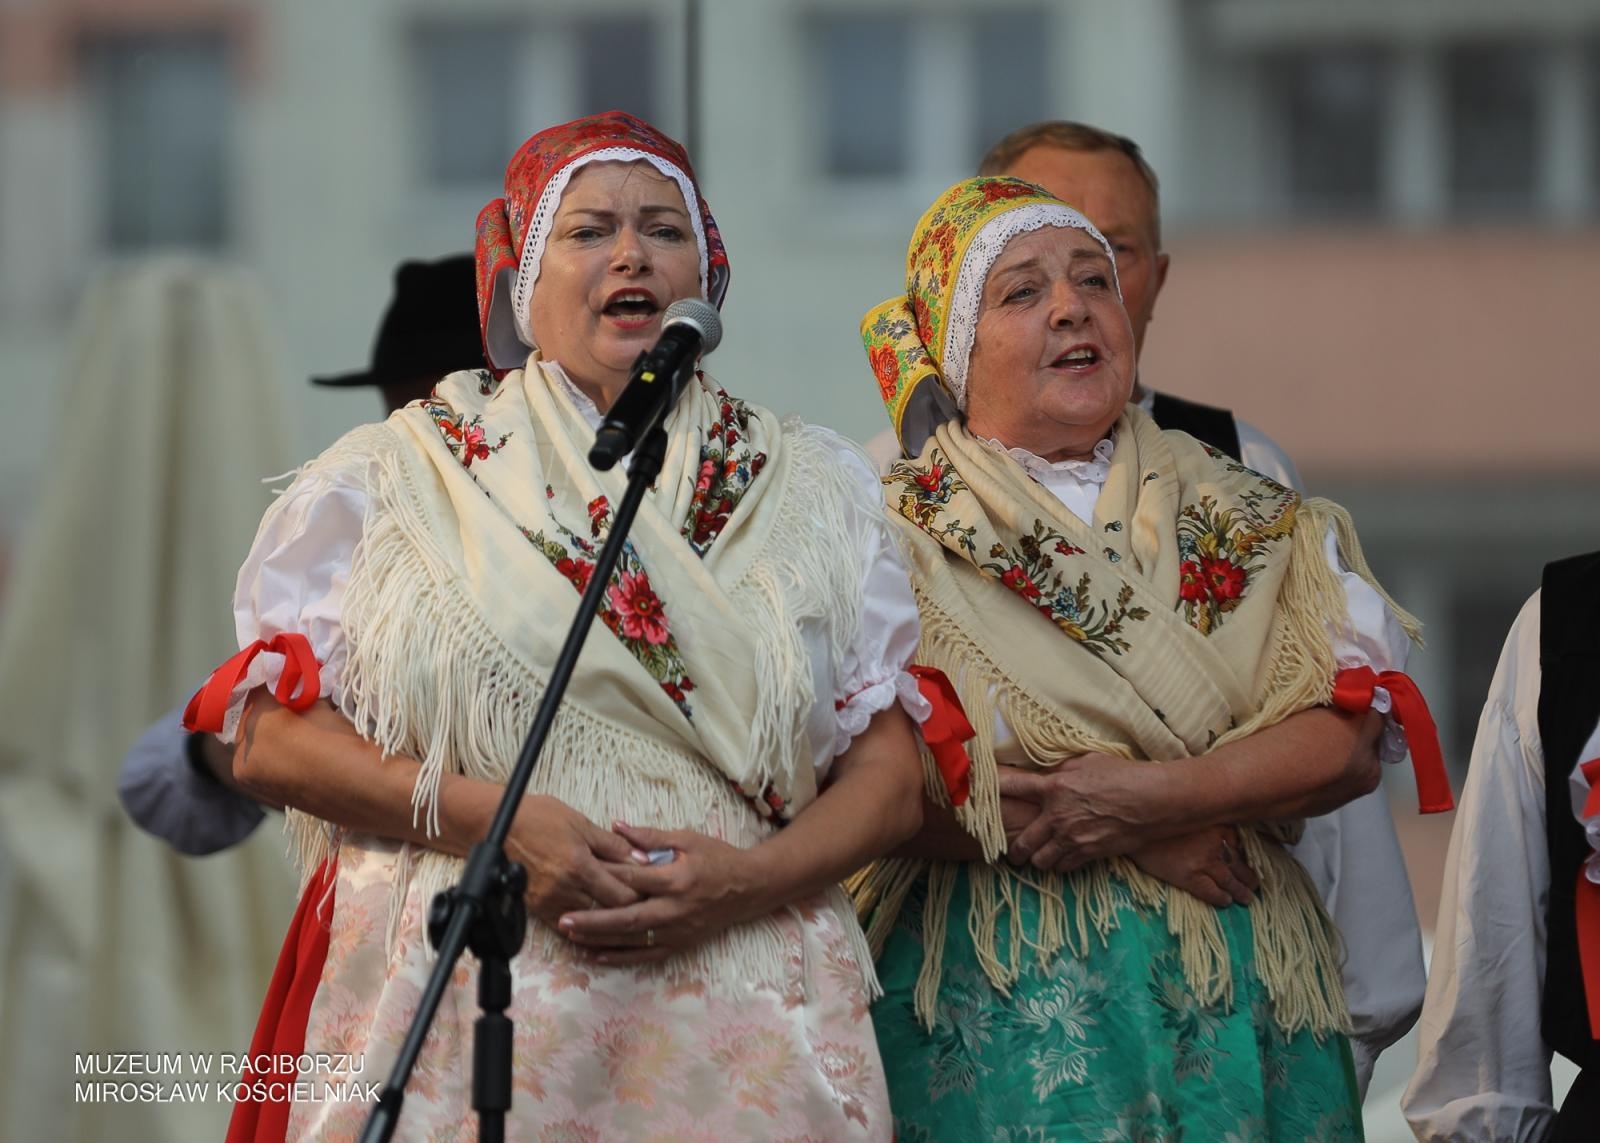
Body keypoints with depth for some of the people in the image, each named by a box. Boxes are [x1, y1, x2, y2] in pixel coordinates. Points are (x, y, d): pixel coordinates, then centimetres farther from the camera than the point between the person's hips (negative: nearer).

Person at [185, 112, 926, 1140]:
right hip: (466, 1015, -1)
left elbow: (892, 777, 9)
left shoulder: (810, 489, 13)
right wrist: (485, 816, -12)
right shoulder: (398, 477, 9)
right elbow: (272, 741, 3)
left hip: (734, 1032, 1)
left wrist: (750, 880, -10)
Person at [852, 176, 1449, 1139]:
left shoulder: (1246, 520, 11)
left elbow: (1349, 744, 0)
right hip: (999, 1004, -3)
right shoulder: (898, 535, 1)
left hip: (1239, 988, 3)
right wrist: (1158, 843, -13)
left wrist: (1155, 796, -17)